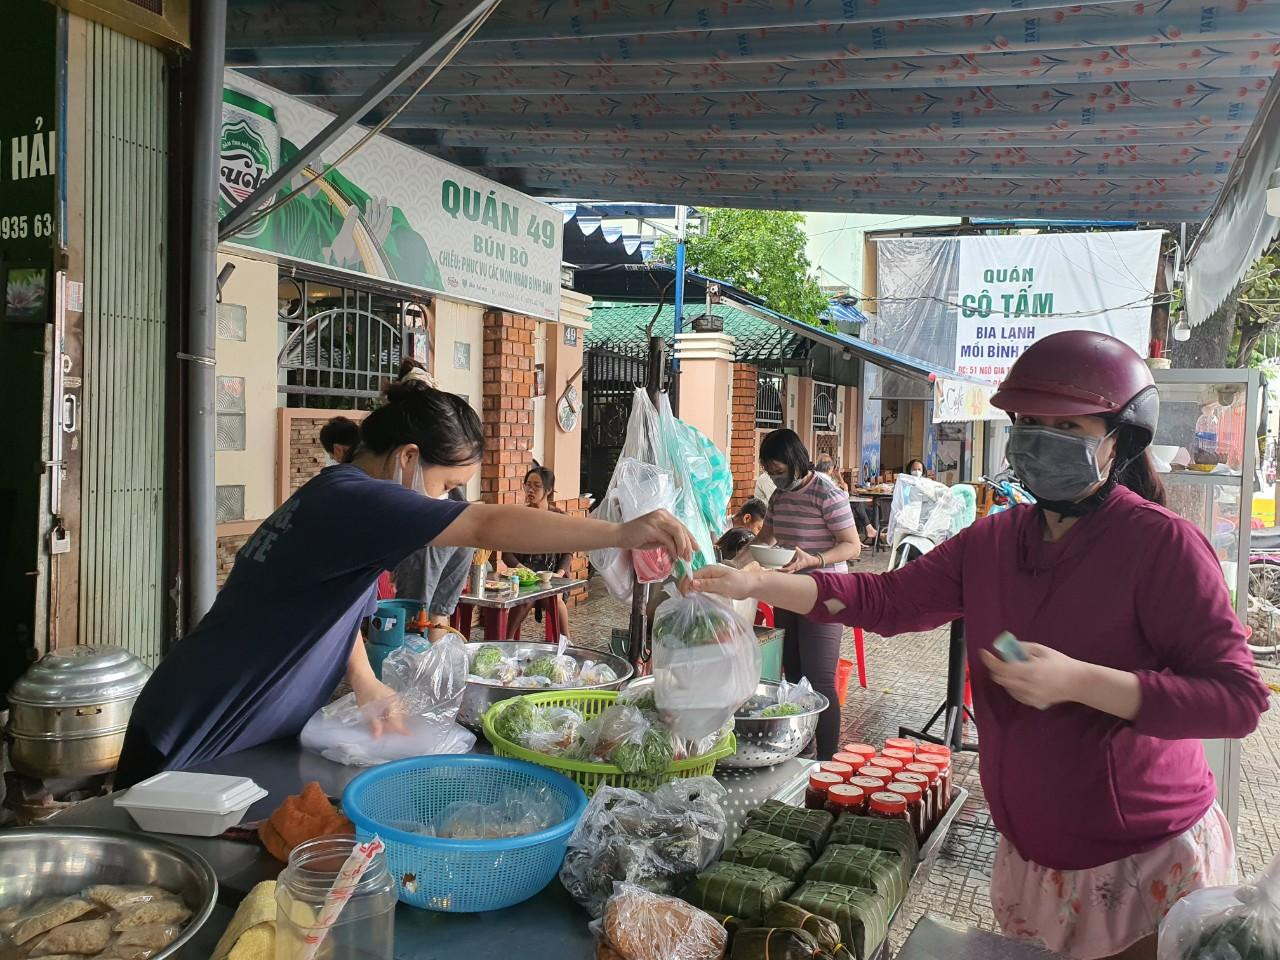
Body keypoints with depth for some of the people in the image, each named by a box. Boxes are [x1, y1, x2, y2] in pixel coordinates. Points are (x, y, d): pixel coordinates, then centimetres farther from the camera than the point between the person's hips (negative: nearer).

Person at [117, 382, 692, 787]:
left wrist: (366, 684, 2)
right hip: (188, 752, -9)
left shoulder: (337, 502, 7)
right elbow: (491, 527, -33)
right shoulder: (349, 500, -24)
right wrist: (620, 534, -32)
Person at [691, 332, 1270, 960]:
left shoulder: (1161, 543, -17)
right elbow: (887, 600, 1)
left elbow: (1240, 698, -20)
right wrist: (752, 584, -8)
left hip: (1145, 865, -5)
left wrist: (1075, 681, -30)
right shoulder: (995, 541, 1)